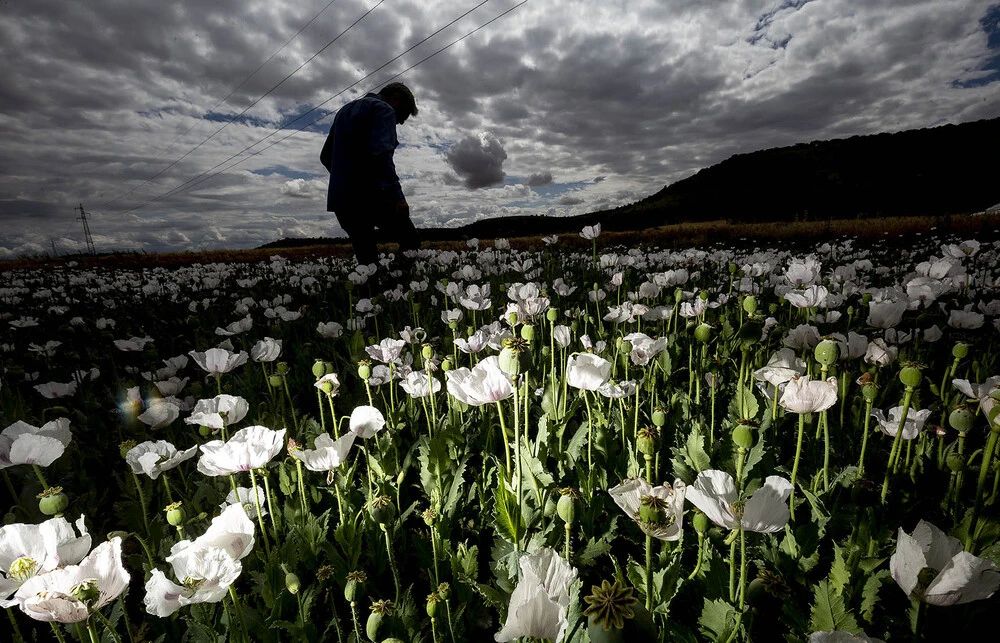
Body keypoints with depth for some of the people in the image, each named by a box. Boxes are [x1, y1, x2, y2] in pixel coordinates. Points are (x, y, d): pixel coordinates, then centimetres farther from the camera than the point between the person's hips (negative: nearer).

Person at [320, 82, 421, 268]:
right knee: (411, 242, -1)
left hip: (340, 198, 8)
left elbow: (325, 156, 29)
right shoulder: (384, 110, 0)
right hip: (370, 196, -8)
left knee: (366, 257, 9)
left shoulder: (344, 111, 28)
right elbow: (381, 153, -19)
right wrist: (397, 196, -25)